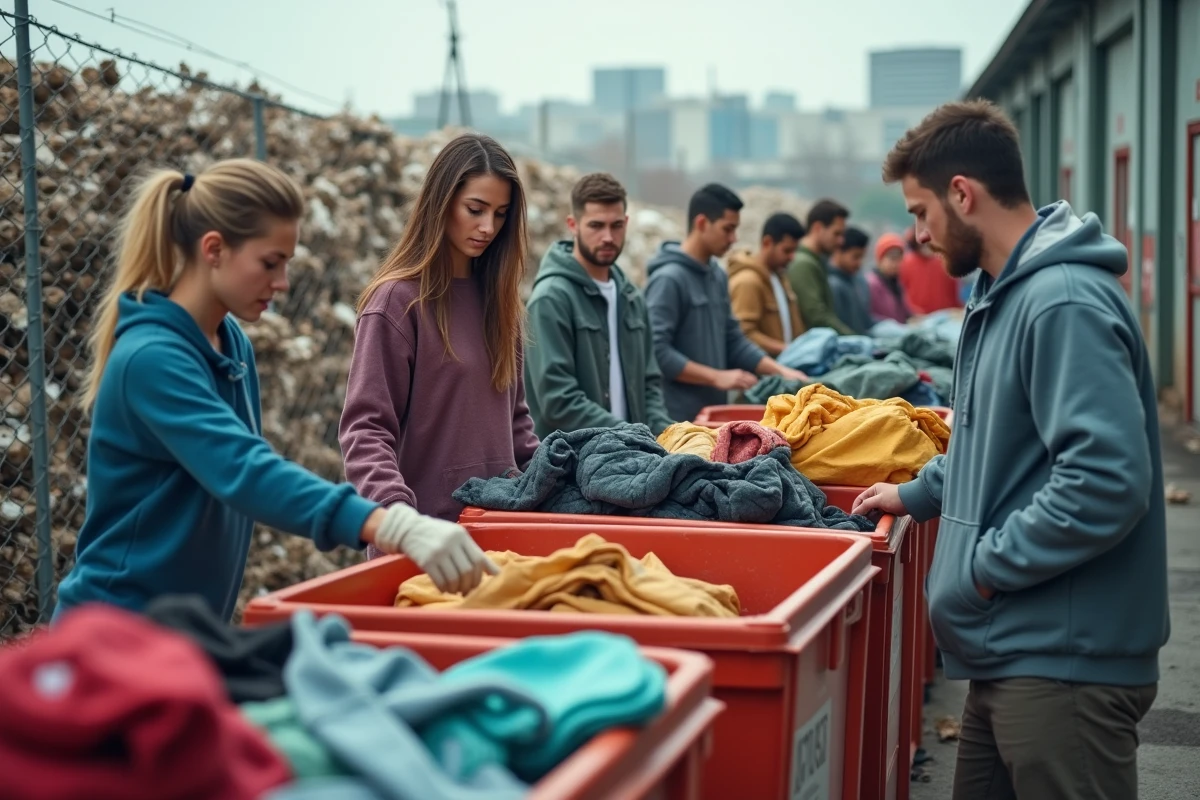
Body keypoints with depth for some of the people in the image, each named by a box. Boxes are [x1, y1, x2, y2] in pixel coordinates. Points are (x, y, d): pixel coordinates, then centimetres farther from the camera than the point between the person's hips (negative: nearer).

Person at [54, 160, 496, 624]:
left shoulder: (233, 344, 4)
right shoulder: (153, 357, -23)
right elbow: (244, 471, -36)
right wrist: (394, 527, -47)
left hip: (191, 621, 8)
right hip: (121, 623, -8)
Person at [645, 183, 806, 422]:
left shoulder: (717, 276, 12)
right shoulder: (668, 279, -13)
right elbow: (656, 351, -20)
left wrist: (780, 370, 7)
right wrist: (717, 377, -18)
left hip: (714, 413, 8)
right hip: (679, 418, -8)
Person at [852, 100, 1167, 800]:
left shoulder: (1065, 303, -20)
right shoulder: (1007, 292, 14)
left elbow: (1106, 479, -28)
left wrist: (986, 565, -19)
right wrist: (919, 493, 25)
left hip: (1065, 663, -10)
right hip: (1014, 651, 10)